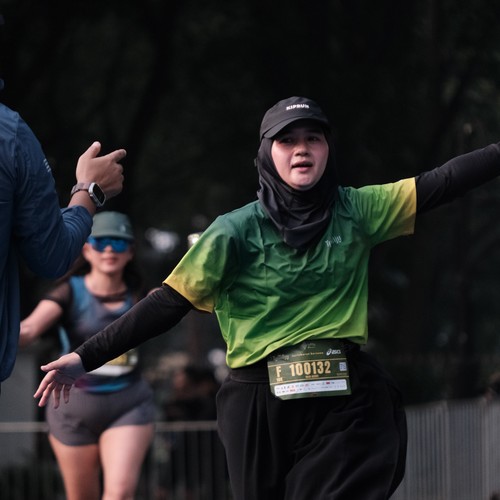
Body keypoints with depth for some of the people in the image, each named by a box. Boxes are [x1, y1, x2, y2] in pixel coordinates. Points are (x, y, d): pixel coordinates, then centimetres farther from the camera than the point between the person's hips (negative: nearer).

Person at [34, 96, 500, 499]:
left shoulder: (355, 211, 6)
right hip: (260, 406, -1)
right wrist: (86, 357, -9)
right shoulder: (236, 231, -1)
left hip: (346, 406, 1)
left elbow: (440, 182, 3)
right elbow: (169, 303, -3)